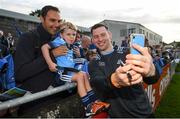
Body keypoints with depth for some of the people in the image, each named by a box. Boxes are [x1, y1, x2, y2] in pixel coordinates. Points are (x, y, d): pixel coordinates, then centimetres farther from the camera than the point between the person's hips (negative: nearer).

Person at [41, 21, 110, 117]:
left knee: (85, 74, 6)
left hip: (70, 71, 9)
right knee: (80, 76, -20)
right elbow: (44, 47, -22)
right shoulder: (60, 42, -8)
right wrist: (50, 63, -25)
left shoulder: (69, 46, 18)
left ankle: (93, 101, 4)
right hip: (62, 72, -9)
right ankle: (88, 107, -18)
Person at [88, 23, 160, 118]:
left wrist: (151, 71, -40)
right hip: (117, 114, 0)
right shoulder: (93, 64, 0)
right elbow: (96, 82, -21)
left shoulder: (126, 55, -3)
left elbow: (151, 80, -17)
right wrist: (114, 80, -43)